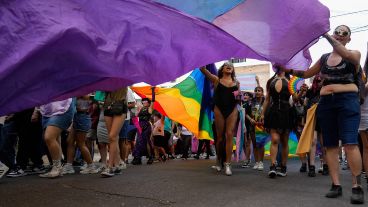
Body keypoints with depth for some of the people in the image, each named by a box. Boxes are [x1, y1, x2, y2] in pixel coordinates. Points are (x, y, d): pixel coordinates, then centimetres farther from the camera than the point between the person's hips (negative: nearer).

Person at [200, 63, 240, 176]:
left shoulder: (236, 82, 12)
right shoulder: (216, 80, 5)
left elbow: (239, 96, 22)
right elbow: (203, 69, -4)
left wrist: (238, 95, -1)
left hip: (232, 110, 1)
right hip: (219, 109, -1)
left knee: (229, 135, -7)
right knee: (219, 136, 5)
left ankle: (228, 164, -5)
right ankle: (218, 160, 27)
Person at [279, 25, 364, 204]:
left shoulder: (354, 54, 5)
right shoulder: (324, 58, 17)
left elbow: (345, 55, -19)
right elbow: (306, 74, 20)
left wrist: (326, 35, -23)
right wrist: (289, 70, 7)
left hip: (347, 100, -4)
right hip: (326, 102, 4)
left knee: (350, 143, -16)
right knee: (330, 145, 1)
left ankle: (357, 187, -10)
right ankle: (336, 185, 6)